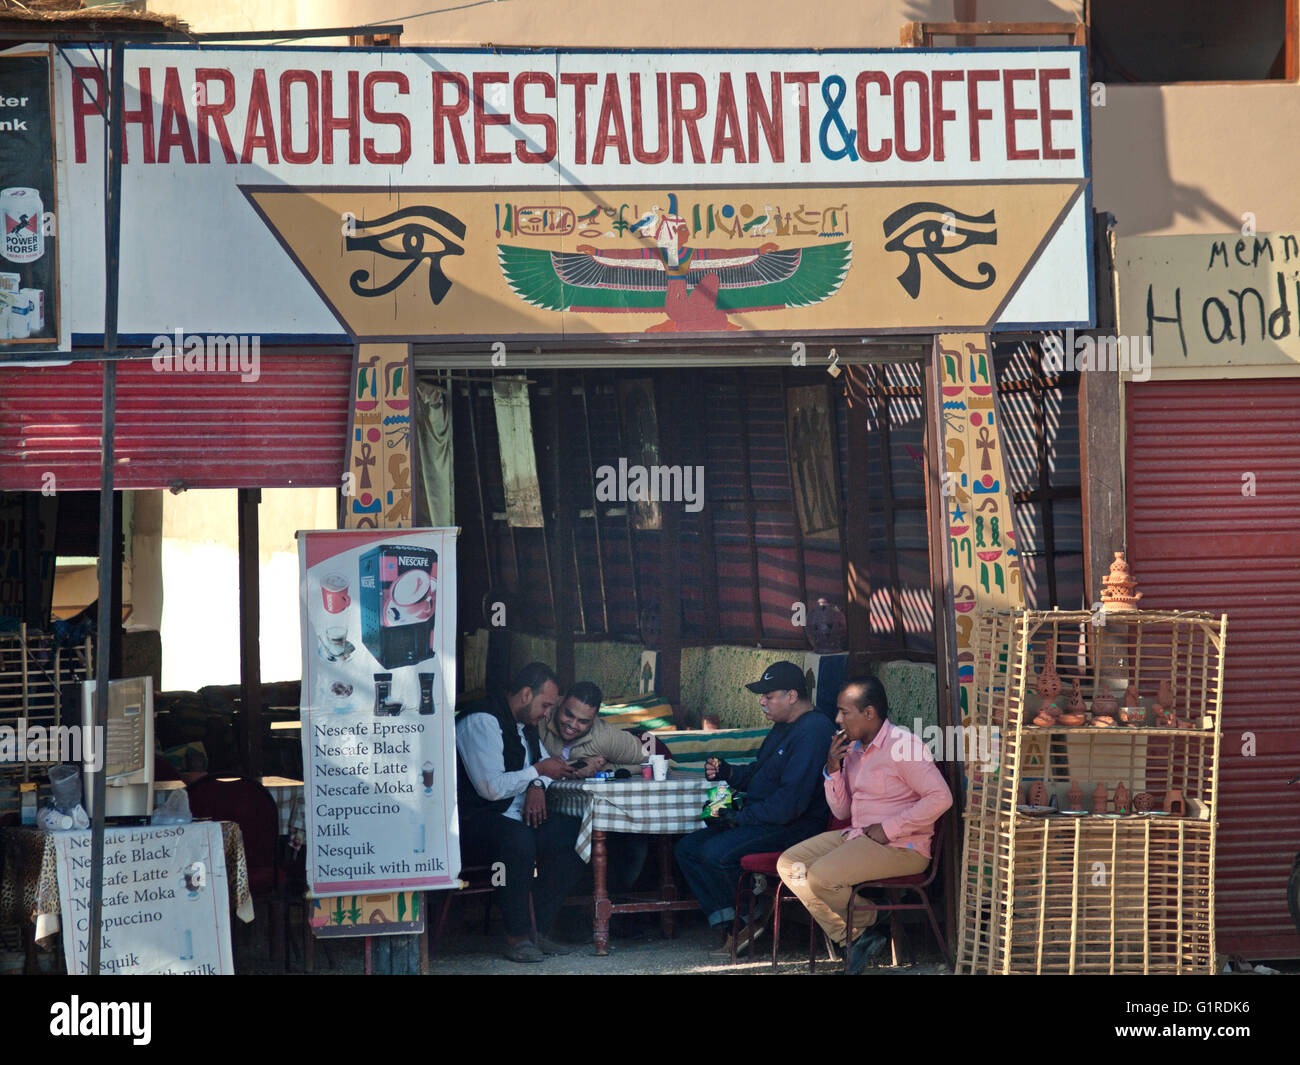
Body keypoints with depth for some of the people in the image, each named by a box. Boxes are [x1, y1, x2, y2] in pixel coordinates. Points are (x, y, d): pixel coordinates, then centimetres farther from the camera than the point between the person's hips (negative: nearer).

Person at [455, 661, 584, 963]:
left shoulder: (524, 724, 16)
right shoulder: (481, 721, -15)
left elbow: (546, 763, 27)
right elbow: (490, 787, -23)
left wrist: (537, 785, 2)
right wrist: (538, 772, -10)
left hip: (516, 819, 10)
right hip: (474, 822, -10)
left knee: (573, 833, -10)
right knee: (518, 838, -39)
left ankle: (539, 930, -7)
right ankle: (517, 938, -26)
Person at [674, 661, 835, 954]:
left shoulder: (813, 731, -18)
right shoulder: (782, 728, 17)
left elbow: (791, 801, -25)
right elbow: (756, 775, 28)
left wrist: (742, 817, -15)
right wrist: (724, 772, 7)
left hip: (794, 828, -11)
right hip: (760, 822, 11)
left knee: (715, 853, -27)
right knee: (688, 848, 5)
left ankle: (753, 919, -6)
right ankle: (729, 926, -3)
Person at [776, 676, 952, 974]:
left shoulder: (903, 744, -14)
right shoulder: (852, 748, 13)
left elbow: (941, 797, -22)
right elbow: (842, 812, 16)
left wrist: (889, 829, -20)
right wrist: (833, 769, -1)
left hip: (900, 846, -9)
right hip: (857, 835, 9)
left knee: (822, 877, -26)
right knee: (790, 865, -3)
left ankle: (869, 926, 1)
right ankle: (849, 940, -8)